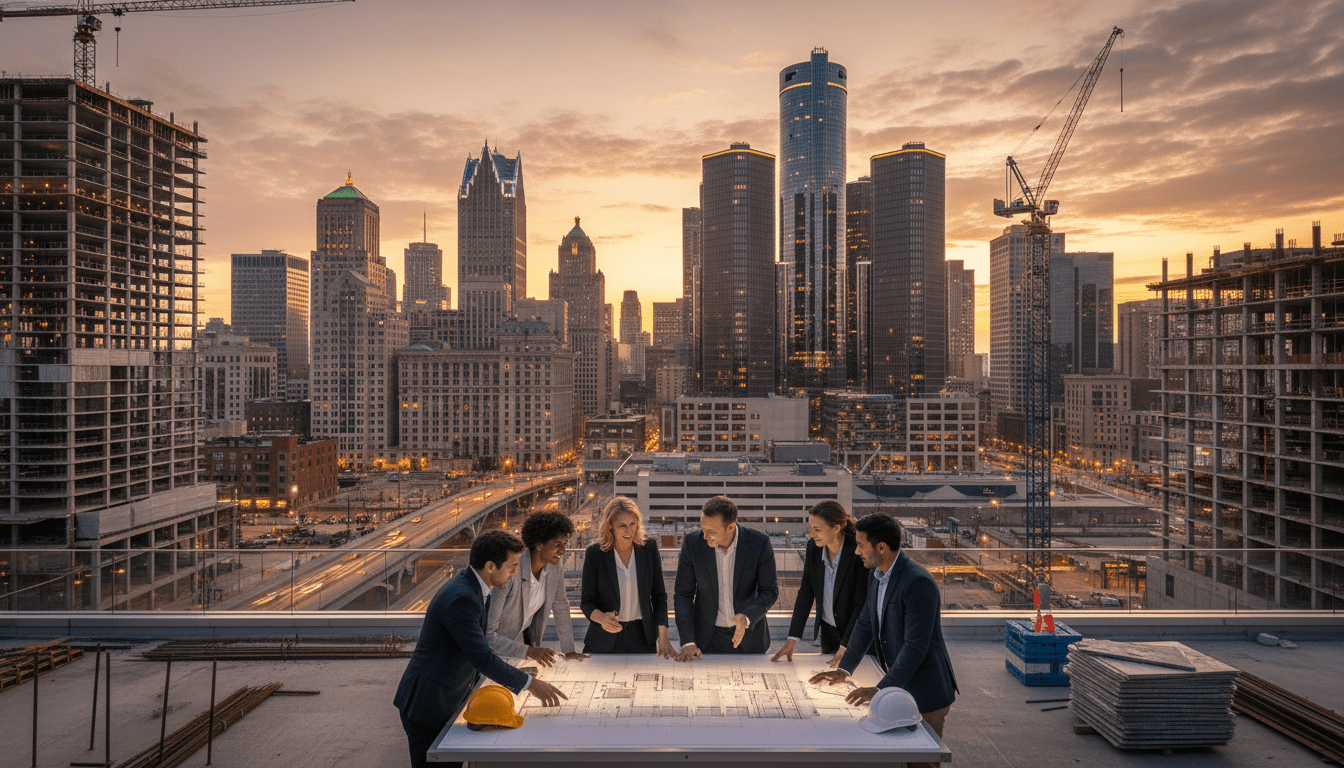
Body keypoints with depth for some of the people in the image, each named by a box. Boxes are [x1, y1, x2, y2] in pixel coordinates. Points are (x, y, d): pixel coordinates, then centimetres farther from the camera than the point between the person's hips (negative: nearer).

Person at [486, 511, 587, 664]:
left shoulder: (554, 568, -11)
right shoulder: (509, 573, -32)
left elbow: (561, 606, 6)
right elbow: (488, 633, -30)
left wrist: (568, 651, 2)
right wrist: (529, 651, -35)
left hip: (526, 638, 6)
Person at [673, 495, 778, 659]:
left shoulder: (759, 543, -16)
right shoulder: (692, 543, -14)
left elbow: (770, 590, -8)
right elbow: (683, 594, -7)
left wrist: (747, 618, -26)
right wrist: (688, 642, -13)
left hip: (749, 633, 0)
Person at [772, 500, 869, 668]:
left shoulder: (858, 553, -24)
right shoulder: (813, 548, -10)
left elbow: (861, 604, -21)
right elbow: (805, 594, -4)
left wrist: (845, 648, -24)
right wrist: (792, 640, -9)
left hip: (858, 635, -4)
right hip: (828, 632, 5)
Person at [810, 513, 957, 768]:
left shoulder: (918, 582, -25)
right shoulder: (877, 576, 4)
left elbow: (915, 646, -28)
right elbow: (865, 624, 14)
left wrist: (882, 689, -29)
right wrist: (845, 669, 7)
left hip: (924, 691, -9)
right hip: (897, 685, 9)